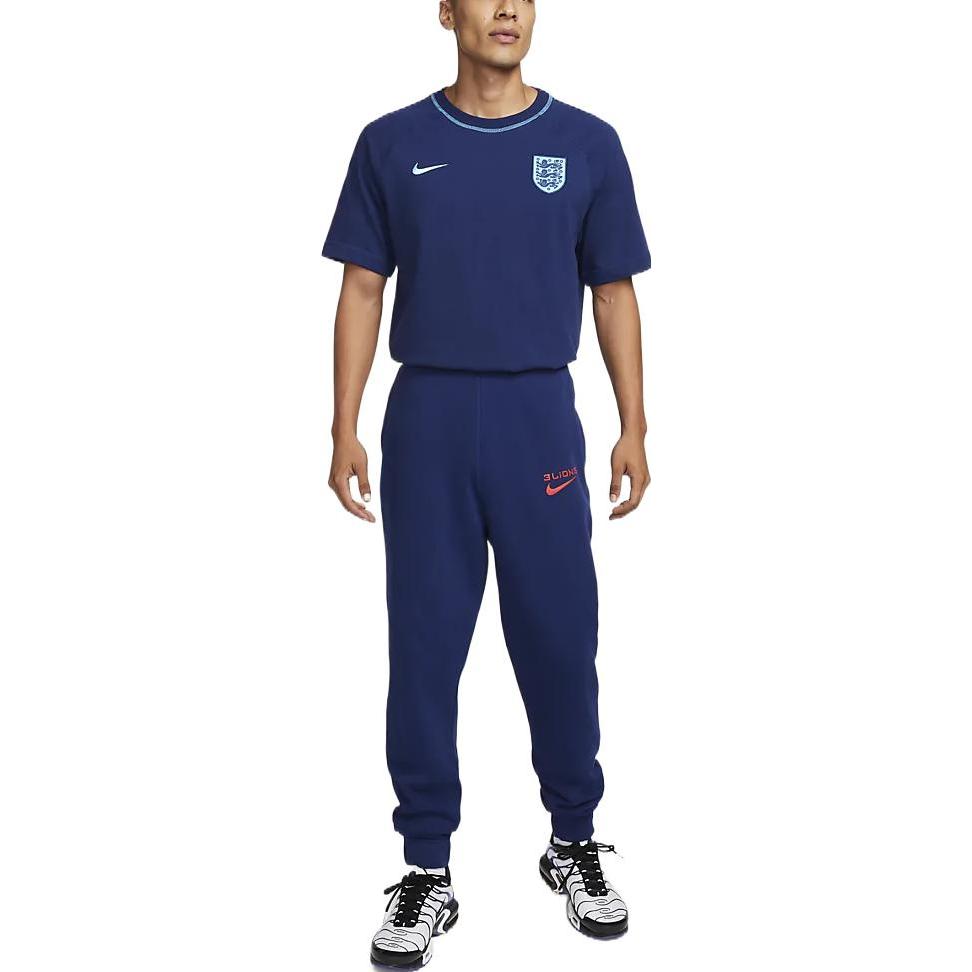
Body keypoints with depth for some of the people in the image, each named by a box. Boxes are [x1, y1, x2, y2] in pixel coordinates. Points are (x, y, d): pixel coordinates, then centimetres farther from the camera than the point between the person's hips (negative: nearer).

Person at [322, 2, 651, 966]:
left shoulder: (588, 144, 3)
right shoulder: (391, 144, 4)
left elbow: (613, 291, 5)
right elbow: (363, 289, 3)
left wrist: (633, 428, -1)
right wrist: (346, 430, -4)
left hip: (539, 419, 0)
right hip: (426, 419, 0)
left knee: (559, 639, 6)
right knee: (424, 646, 4)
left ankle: (574, 842, 27)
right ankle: (427, 870, 17)